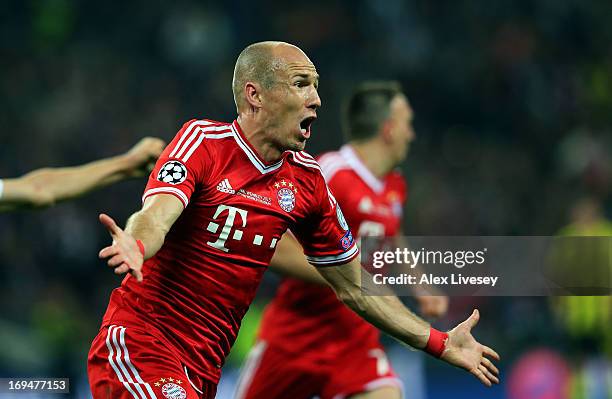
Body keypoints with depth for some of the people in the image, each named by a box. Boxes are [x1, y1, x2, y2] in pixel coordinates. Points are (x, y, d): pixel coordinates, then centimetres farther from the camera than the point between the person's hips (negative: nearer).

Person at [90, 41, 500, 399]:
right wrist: (135, 247, -49)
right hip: (139, 342, -6)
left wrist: (440, 344, 19)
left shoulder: (307, 180, 8)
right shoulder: (203, 140, -8)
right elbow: (155, 215, -25)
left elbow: (355, 288, 18)